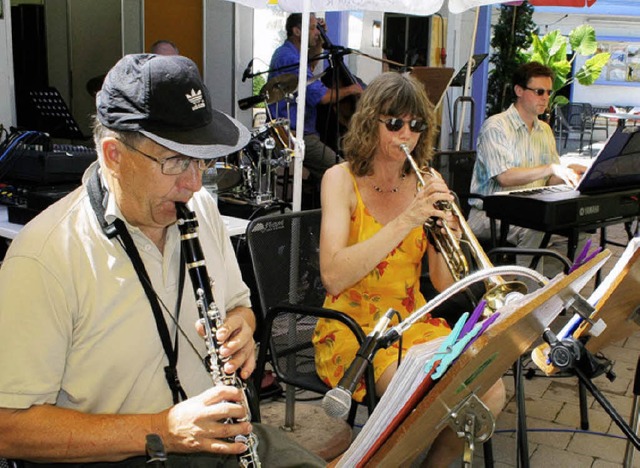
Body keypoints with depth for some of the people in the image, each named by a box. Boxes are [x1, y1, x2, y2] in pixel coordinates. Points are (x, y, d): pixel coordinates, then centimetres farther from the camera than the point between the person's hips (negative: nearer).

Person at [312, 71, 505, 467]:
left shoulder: (426, 184, 4)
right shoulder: (342, 179, -7)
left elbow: (445, 286, 2)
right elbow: (333, 276, -23)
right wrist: (407, 220, -27)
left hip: (415, 321, 5)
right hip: (353, 326, -4)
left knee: (491, 392, -16)